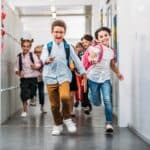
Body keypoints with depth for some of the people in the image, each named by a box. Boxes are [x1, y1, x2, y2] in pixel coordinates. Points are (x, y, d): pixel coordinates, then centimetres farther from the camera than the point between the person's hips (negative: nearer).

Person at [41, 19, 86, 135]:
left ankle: (67, 118, -1)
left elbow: (76, 60, 12)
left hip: (64, 76, -1)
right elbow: (43, 57, -14)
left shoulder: (68, 47, 4)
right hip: (51, 77, 1)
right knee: (54, 104, 4)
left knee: (65, 96, -26)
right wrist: (47, 60, -37)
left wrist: (83, 72, 17)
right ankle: (58, 125, 24)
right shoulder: (47, 46, 2)